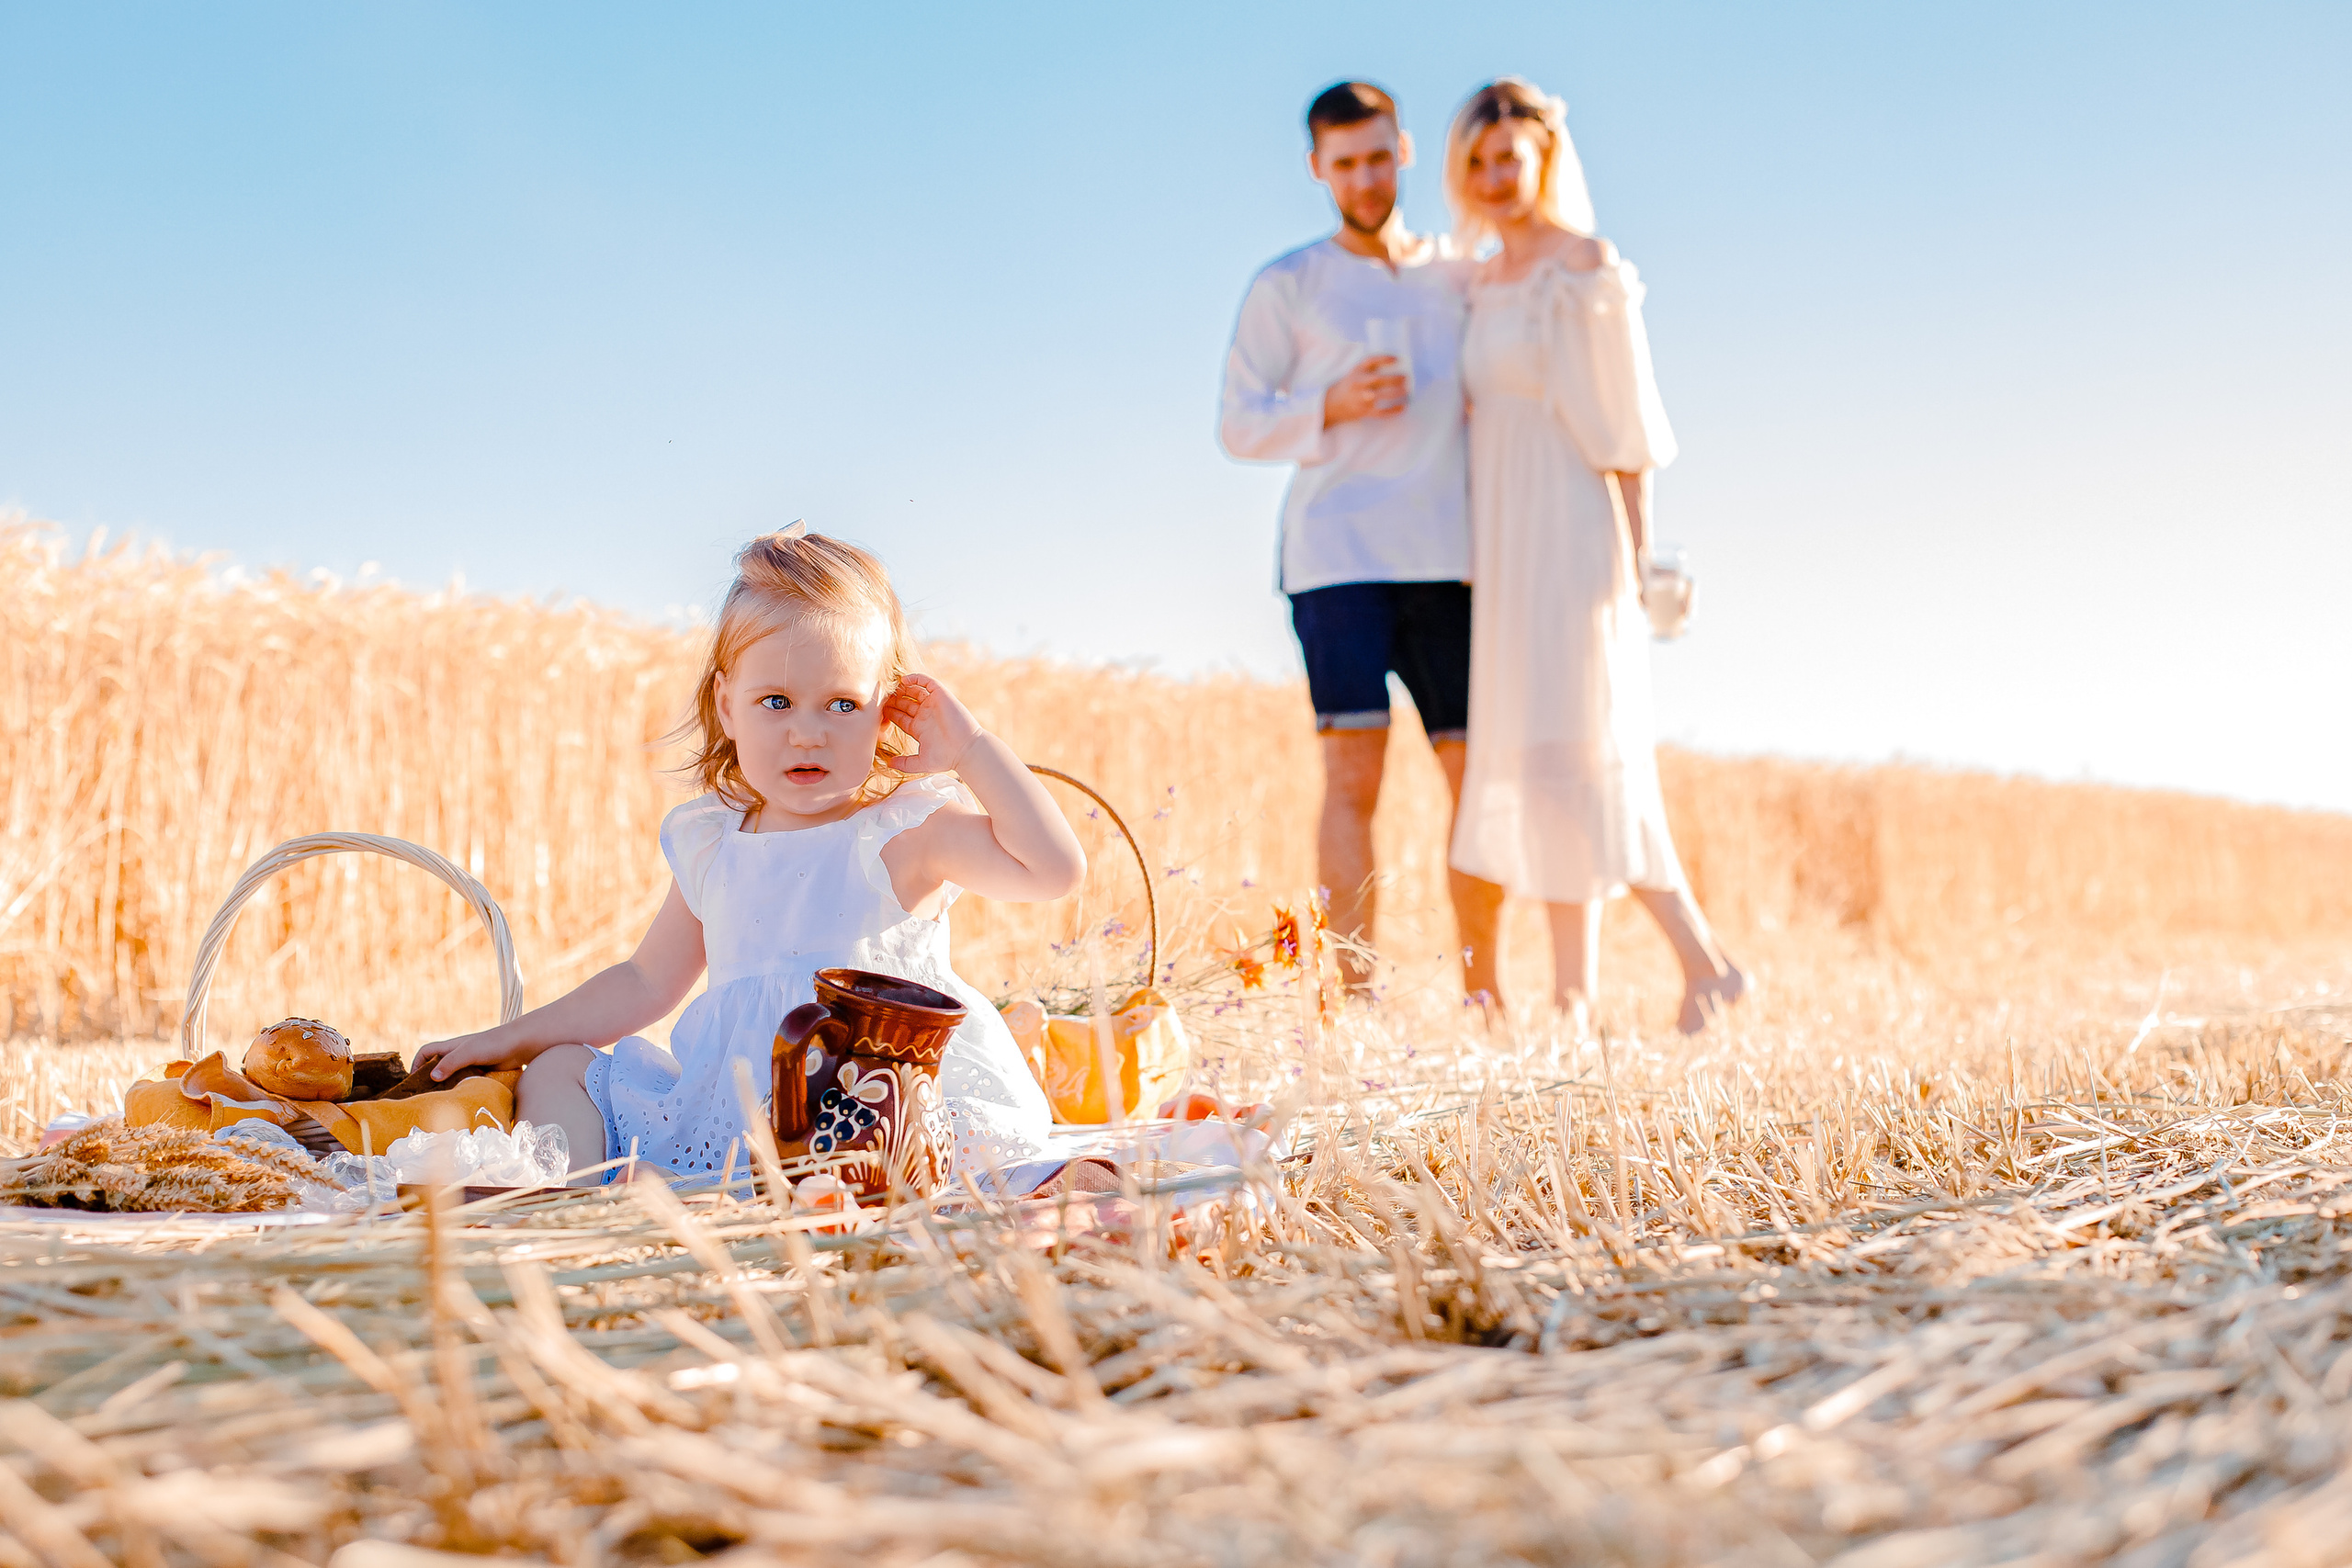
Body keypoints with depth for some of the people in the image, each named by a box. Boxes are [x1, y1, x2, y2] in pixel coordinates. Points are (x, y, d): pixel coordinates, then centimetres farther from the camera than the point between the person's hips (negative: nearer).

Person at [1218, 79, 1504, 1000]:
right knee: (1354, 773, -11)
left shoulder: (1455, 277, 17)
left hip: (1449, 557, 3)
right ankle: (1356, 995, -8)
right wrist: (1331, 407, -12)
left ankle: (1482, 997, 14)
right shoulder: (1287, 287, 8)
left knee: (1479, 771, 2)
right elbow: (1238, 425, 4)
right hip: (1337, 555, -3)